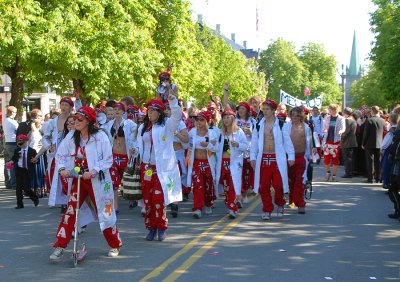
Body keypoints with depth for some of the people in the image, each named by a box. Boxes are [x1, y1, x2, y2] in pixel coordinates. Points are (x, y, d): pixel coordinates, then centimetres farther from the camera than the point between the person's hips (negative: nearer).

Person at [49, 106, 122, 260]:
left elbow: (108, 160, -11)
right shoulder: (71, 136, 2)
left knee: (104, 212, 3)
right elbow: (60, 154, 7)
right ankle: (59, 247, 0)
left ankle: (115, 245, 21)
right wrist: (62, 169, -12)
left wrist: (93, 172, -23)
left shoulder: (100, 137, -11)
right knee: (70, 211, -6)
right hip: (77, 180, 3)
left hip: (97, 181, -3)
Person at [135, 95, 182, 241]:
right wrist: (135, 151, 0)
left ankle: (161, 227, 3)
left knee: (158, 197, -12)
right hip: (146, 167, 5)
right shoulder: (143, 127, 16)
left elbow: (177, 116, -19)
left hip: (162, 167, -5)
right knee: (147, 198, 5)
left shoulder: (167, 125, -1)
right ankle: (151, 227, 16)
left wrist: (173, 102, -32)